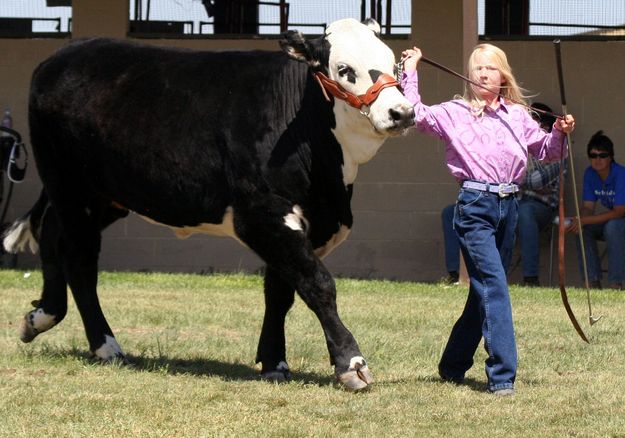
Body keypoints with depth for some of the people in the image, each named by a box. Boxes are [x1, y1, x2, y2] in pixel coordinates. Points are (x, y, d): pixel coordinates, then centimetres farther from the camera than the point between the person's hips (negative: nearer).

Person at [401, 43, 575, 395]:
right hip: (474, 207, -5)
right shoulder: (454, 113, 4)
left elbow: (545, 150, 18)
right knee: (494, 287, -16)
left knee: (485, 291, 12)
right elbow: (415, 115, -7)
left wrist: (560, 133, -1)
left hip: (508, 207, 5)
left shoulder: (517, 116, 14)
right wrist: (410, 71, -6)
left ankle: (453, 366, 28)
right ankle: (502, 376, -17)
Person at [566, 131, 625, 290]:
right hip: (610, 218, 7)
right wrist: (579, 220, -29)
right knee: (583, 229, -17)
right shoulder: (590, 174, -5)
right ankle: (593, 281, -11)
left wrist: (584, 220, -34)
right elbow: (588, 207, -4)